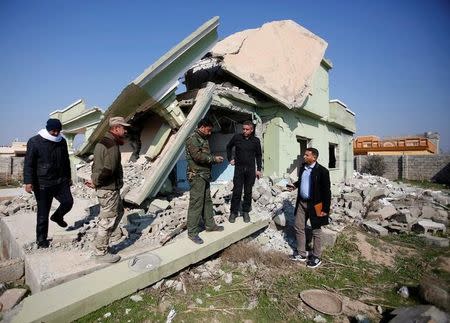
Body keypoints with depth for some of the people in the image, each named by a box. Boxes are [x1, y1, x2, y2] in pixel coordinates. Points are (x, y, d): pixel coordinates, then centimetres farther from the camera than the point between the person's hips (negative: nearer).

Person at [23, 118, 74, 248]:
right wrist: (28, 182, -17)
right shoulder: (34, 142, -8)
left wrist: (68, 177, 20)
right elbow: (29, 163, -10)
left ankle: (57, 217, 30)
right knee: (43, 212, 4)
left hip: (61, 181, 4)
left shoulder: (62, 141, 6)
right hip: (42, 184, -4)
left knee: (68, 202, -5)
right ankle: (41, 239, 21)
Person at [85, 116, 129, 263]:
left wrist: (94, 179, 5)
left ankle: (102, 240, 33)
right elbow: (108, 170, -28)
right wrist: (95, 182, -14)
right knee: (107, 220, 2)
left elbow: (95, 164, 17)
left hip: (106, 188, 10)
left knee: (119, 211, 23)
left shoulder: (102, 142, 13)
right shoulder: (112, 145, -21)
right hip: (109, 189, -10)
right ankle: (101, 253, 17)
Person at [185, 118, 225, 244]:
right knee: (196, 203, -7)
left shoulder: (203, 139, 19)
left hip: (205, 175, 10)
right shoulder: (192, 139, -11)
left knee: (207, 201, 16)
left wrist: (215, 158, 6)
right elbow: (197, 156, -22)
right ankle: (192, 232, 2)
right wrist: (213, 159, -13)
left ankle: (210, 224, 29)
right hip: (196, 175, -10)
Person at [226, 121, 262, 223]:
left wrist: (258, 169, 5)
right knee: (237, 191, 0)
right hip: (239, 168, -1)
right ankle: (233, 212, 14)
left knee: (248, 192, 8)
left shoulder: (256, 141, -1)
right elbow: (228, 147, 14)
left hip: (251, 169, 1)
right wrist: (230, 159, 5)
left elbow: (258, 155, 9)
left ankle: (246, 212, 21)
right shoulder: (237, 137, -3)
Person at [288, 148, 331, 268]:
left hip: (314, 205, -7)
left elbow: (326, 191, -13)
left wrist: (325, 209, -14)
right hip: (301, 202, 7)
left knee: (316, 231, 9)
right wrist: (295, 185, 6)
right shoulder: (302, 168, 6)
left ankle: (316, 258, 25)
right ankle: (301, 254, 28)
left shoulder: (322, 171, -15)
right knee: (298, 227, 13)